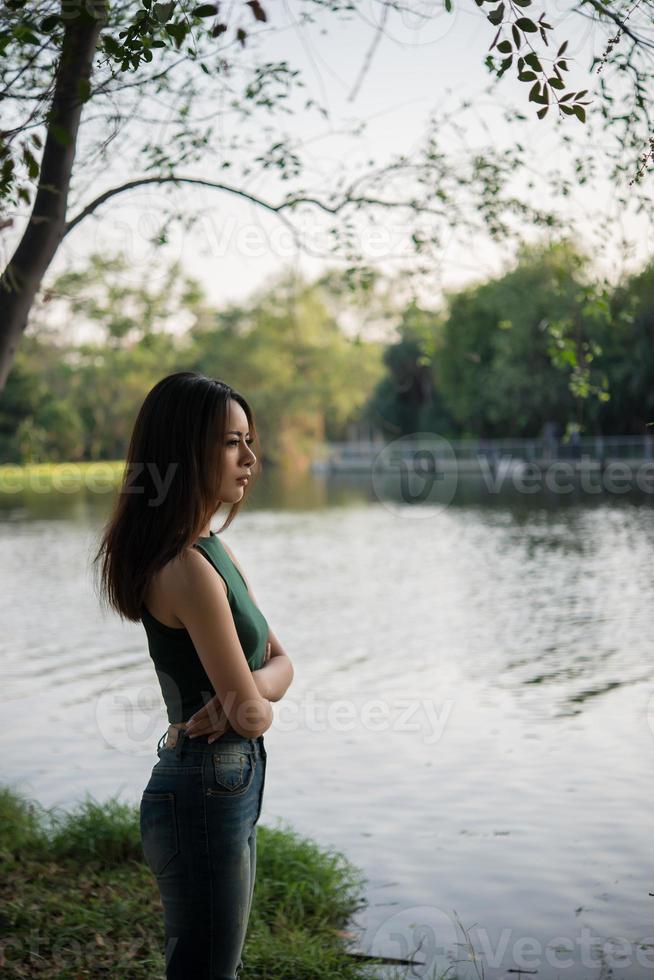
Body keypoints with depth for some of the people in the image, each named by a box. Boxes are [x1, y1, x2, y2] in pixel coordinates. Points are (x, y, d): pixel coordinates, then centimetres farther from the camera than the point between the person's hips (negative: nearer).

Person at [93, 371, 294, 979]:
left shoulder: (213, 549, 8)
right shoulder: (190, 569, -23)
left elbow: (279, 661, 10)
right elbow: (252, 715, -20)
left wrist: (252, 688, -12)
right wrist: (256, 701, 2)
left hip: (227, 790, 10)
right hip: (204, 796, -10)